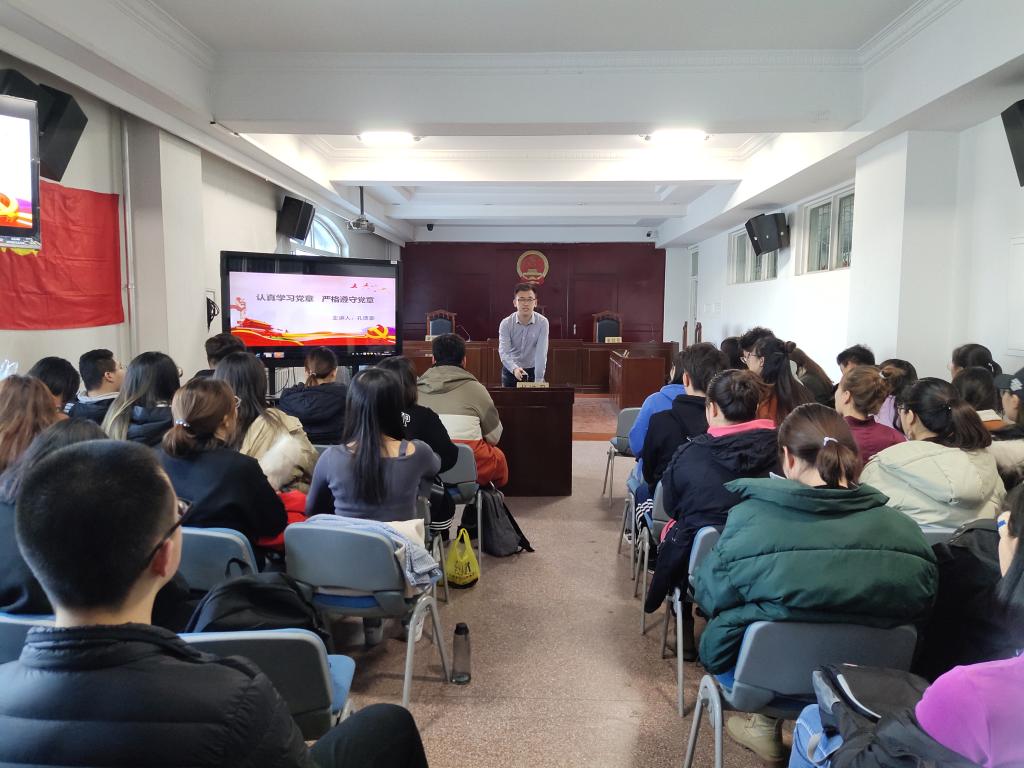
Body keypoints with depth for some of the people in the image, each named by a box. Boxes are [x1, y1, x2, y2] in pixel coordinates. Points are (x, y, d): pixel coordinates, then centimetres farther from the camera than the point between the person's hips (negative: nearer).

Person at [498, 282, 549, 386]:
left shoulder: (542, 322, -16)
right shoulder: (506, 323, -15)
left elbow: (541, 353, -23)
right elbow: (503, 351, -24)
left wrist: (538, 381, -32)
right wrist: (514, 369, -44)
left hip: (534, 370, 0)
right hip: (511, 370, 0)